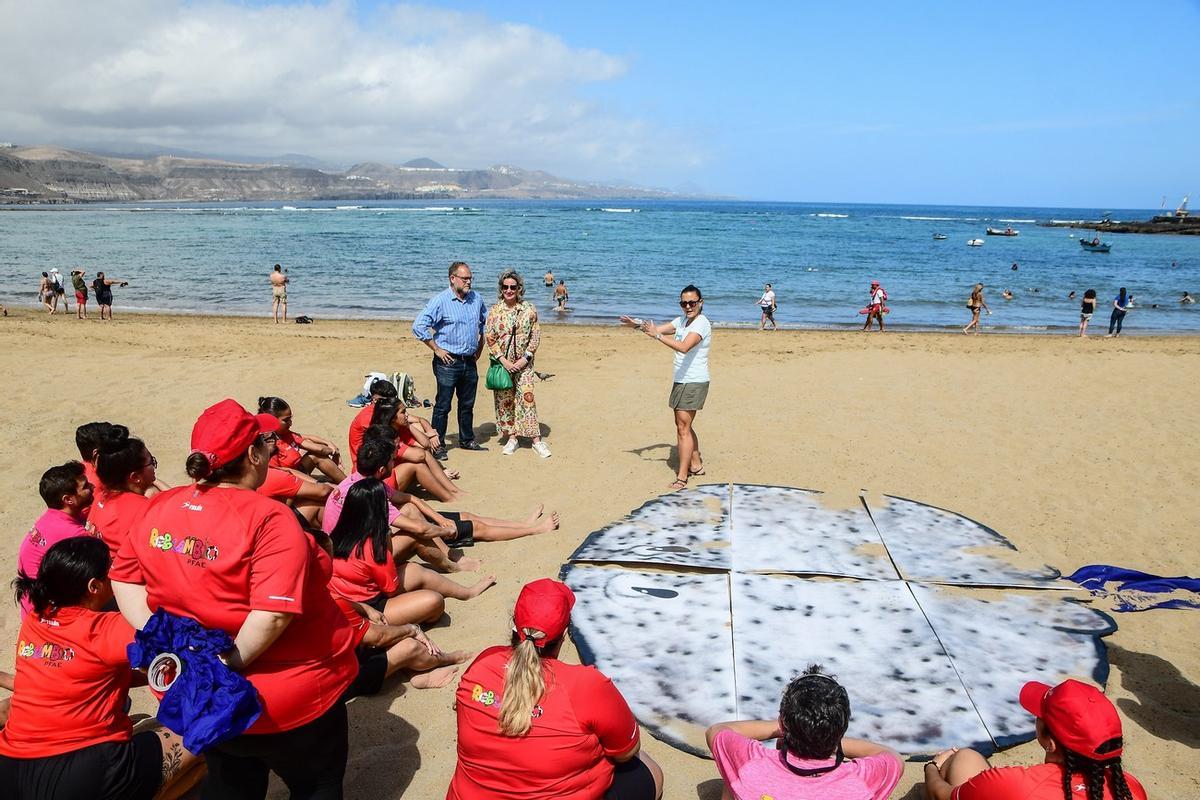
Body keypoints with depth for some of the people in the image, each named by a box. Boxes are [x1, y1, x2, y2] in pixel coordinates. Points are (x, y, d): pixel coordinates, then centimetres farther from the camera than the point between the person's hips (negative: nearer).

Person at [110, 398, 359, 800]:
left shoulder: (158, 508, -5)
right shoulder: (269, 519, -26)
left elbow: (125, 577, 3)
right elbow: (274, 613, -33)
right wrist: (232, 664, -20)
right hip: (288, 700, -6)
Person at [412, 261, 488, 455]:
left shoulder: (476, 299, 7)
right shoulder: (440, 301, -12)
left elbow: (485, 321, 25)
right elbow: (418, 326, -16)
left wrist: (480, 346, 18)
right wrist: (437, 350, -13)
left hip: (470, 361, 6)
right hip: (448, 362, -6)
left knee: (467, 404, 16)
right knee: (443, 406, 1)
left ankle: (467, 440, 30)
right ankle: (437, 445, 9)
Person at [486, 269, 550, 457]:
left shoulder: (529, 309, -2)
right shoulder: (494, 311, -1)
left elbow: (536, 336, 0)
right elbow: (489, 338, -3)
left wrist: (525, 358, -10)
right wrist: (503, 360, -11)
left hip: (523, 362, -1)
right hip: (502, 363, 1)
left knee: (527, 398, -7)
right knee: (505, 400, 6)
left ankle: (536, 440, -2)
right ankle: (512, 438, 17)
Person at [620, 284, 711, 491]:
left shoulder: (701, 323, -16)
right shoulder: (681, 321, 12)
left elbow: (684, 347, -31)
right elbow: (657, 330, 7)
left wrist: (657, 335, -33)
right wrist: (638, 325, -11)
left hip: (694, 383, -9)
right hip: (681, 381, 9)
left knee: (683, 428, -10)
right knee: (683, 425, 19)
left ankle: (682, 477, -6)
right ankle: (696, 465, 34)